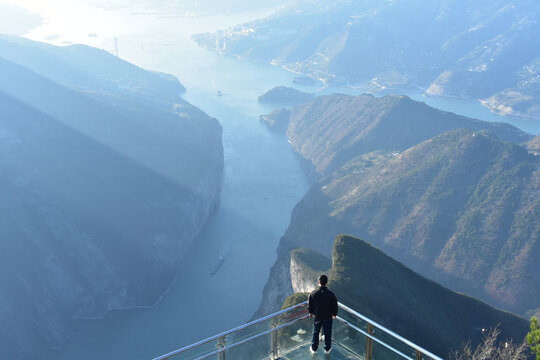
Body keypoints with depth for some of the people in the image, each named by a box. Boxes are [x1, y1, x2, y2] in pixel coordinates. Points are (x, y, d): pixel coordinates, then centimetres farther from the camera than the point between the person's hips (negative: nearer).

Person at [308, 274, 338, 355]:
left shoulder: (313, 293, -20)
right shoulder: (331, 294, -23)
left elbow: (310, 305, -5)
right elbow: (335, 306, -11)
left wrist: (311, 312, 15)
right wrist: (334, 314, 9)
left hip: (317, 316, 1)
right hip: (328, 317, -1)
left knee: (315, 332, 20)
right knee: (327, 333, 19)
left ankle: (314, 348, 34)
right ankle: (327, 349, 34)